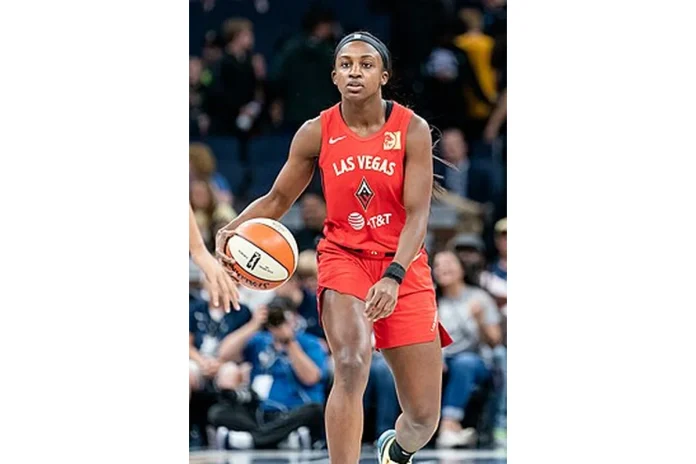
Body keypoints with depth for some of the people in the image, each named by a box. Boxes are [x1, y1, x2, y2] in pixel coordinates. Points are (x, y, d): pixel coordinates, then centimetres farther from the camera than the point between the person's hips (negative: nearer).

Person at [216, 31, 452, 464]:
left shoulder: (413, 130, -10)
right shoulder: (316, 133, -5)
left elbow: (417, 214, -15)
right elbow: (276, 201, 7)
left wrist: (393, 276, -30)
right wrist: (233, 230, -13)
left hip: (403, 266, 0)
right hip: (344, 257, 0)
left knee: (425, 416, 2)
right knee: (351, 365, -30)